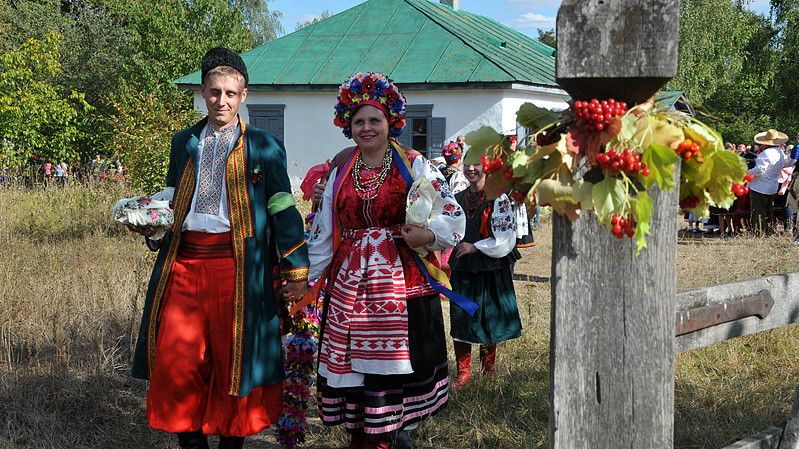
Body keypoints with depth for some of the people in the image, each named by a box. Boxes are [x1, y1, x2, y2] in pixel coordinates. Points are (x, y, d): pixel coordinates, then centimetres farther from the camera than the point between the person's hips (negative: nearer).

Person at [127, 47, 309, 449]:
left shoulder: (264, 147, 5)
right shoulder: (184, 143, 17)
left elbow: (283, 211, 3)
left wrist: (296, 271, -2)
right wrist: (151, 223, 1)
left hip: (236, 266, -3)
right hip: (183, 263, 3)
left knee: (234, 359, 1)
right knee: (175, 361, -4)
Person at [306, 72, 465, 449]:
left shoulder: (414, 167, 3)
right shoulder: (339, 174, 14)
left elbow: (453, 217, 1)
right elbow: (322, 234, 18)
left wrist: (428, 234, -18)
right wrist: (304, 280, 13)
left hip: (402, 282, -3)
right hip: (350, 282, 3)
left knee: (393, 363, -4)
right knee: (354, 359, 1)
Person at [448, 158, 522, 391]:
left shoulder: (499, 199, -7)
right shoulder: (458, 199, 8)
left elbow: (505, 239, -11)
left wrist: (475, 247, -14)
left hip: (491, 269, -4)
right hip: (462, 269, 4)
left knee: (489, 320, 5)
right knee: (460, 318, 1)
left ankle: (488, 370, 20)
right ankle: (463, 372, 10)